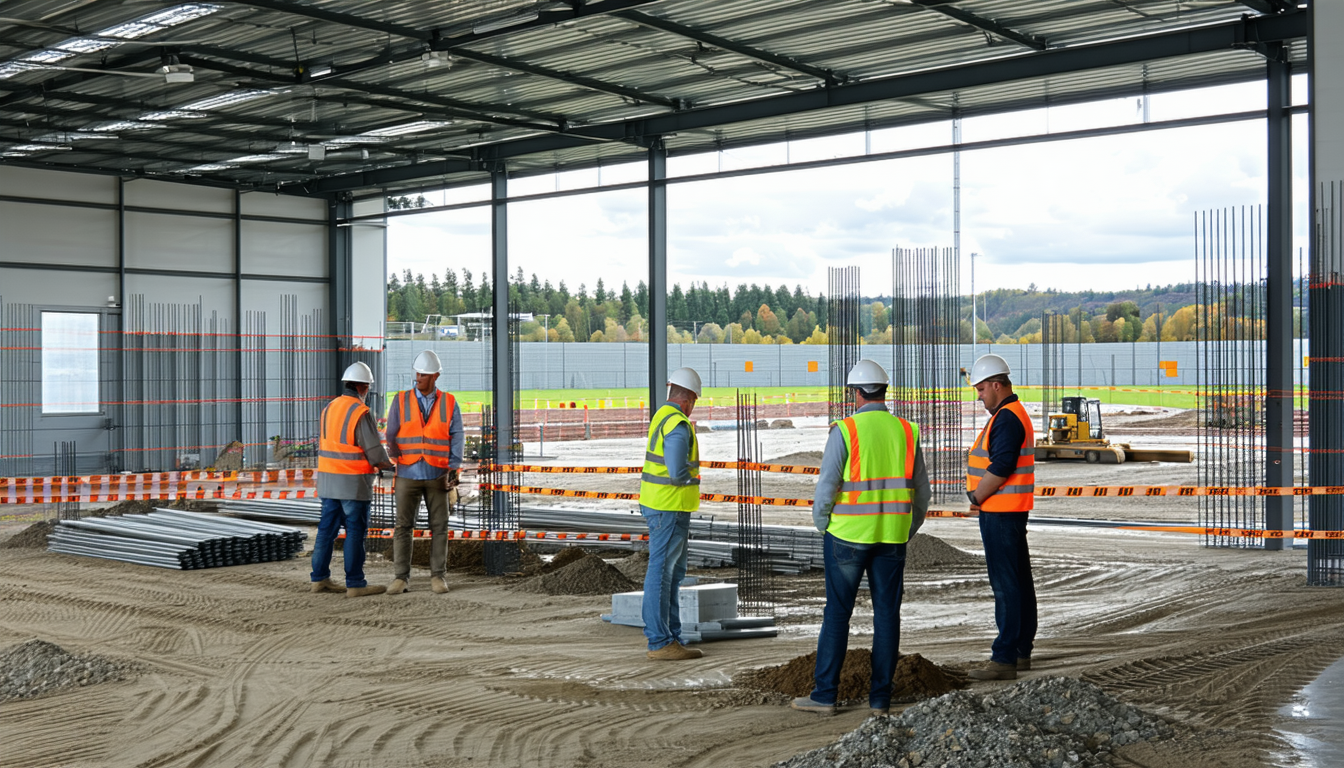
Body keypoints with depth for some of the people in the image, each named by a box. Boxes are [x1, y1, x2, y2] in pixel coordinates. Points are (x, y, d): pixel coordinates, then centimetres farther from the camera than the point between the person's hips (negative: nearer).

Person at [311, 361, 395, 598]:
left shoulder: (329, 409, 8)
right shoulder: (361, 413, -15)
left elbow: (323, 447, 13)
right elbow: (375, 452, -15)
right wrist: (388, 464, 5)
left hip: (328, 479, 7)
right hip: (353, 482, -7)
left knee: (327, 529, 11)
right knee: (355, 532, -2)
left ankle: (320, 579, 15)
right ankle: (355, 584, 0)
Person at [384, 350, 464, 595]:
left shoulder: (449, 404, -1)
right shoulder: (401, 401, -1)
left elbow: (457, 438, -6)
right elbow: (392, 437, 4)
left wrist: (453, 470, -16)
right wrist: (398, 463, 6)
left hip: (437, 476, 0)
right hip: (408, 475, 0)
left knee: (439, 527, 1)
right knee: (403, 526, -2)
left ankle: (437, 577, 10)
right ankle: (400, 578, 4)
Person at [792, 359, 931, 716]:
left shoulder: (844, 431, -11)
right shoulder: (906, 432, 3)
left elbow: (826, 487, -14)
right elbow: (921, 492, 6)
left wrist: (822, 526, 2)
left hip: (848, 535, -3)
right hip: (892, 536, 3)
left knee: (837, 613, 3)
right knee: (887, 615, 7)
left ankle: (825, 694, 4)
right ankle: (880, 697, 9)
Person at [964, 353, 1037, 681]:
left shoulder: (1006, 419, -17)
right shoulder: (1015, 414, 17)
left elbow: (1001, 467, -24)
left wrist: (976, 498, -13)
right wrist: (980, 497, 11)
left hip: (999, 512, -11)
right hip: (1013, 512, 11)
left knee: (1005, 583, -9)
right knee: (1020, 581, 13)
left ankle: (1004, 659, -8)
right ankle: (1022, 651, 21)